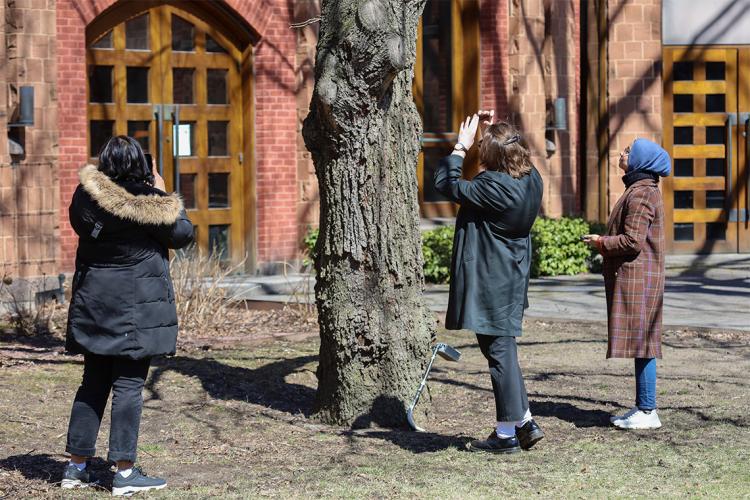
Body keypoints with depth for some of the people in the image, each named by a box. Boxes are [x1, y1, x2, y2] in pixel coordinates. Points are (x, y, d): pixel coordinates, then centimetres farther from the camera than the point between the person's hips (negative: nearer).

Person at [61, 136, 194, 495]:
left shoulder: (86, 195, -2)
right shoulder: (149, 203, -16)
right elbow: (183, 234, -2)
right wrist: (163, 193, 8)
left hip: (92, 303, 5)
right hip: (136, 306, -5)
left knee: (93, 383, 14)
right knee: (129, 385, -1)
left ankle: (76, 466, 17)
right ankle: (125, 472, 0)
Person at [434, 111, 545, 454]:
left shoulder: (493, 187, -24)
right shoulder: (531, 179, 3)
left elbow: (447, 184, -15)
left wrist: (461, 146, -5)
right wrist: (492, 133, 17)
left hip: (490, 282, -9)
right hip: (512, 280, 9)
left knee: (499, 351, -2)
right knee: (502, 348, 18)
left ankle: (507, 433, 5)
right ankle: (524, 422, 20)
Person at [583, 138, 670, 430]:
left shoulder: (641, 194, -16)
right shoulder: (639, 190, 18)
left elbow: (632, 241, -21)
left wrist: (602, 242, -7)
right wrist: (606, 244, 12)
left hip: (637, 279, -11)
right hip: (633, 278, 11)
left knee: (641, 343, -7)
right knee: (641, 345, 13)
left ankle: (647, 412, -4)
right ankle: (642, 407, 19)